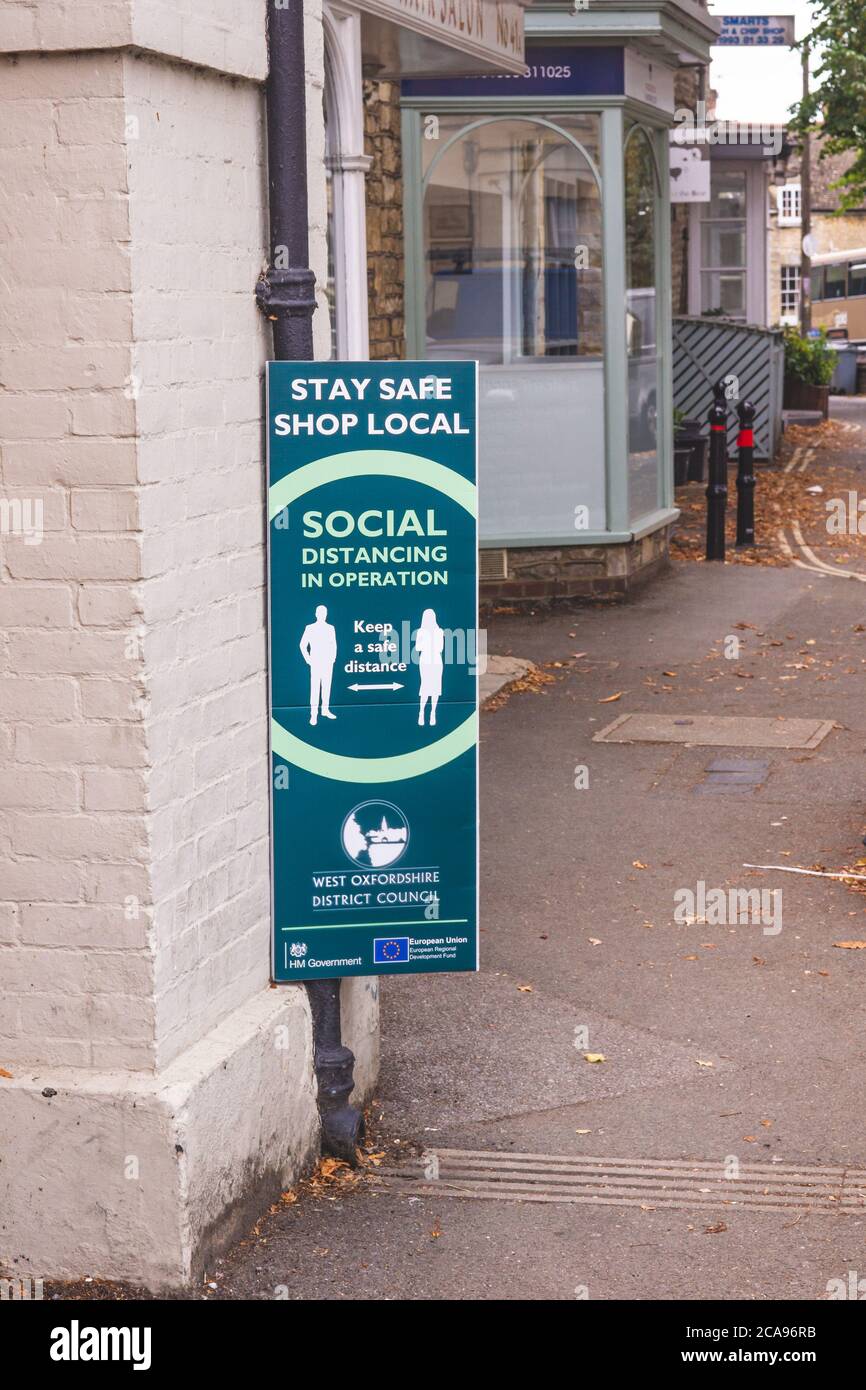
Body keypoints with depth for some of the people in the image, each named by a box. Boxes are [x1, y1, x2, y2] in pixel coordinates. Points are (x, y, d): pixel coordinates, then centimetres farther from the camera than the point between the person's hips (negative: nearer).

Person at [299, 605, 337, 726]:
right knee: (315, 689, -7)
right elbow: (303, 645, 0)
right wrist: (308, 660, -6)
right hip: (316, 663, -4)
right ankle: (313, 715, -5)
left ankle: (325, 710, 25)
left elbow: (334, 644, 16)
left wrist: (334, 657, 4)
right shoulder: (310, 628, -5)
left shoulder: (330, 628, 5)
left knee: (326, 687, 11)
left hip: (328, 663, 4)